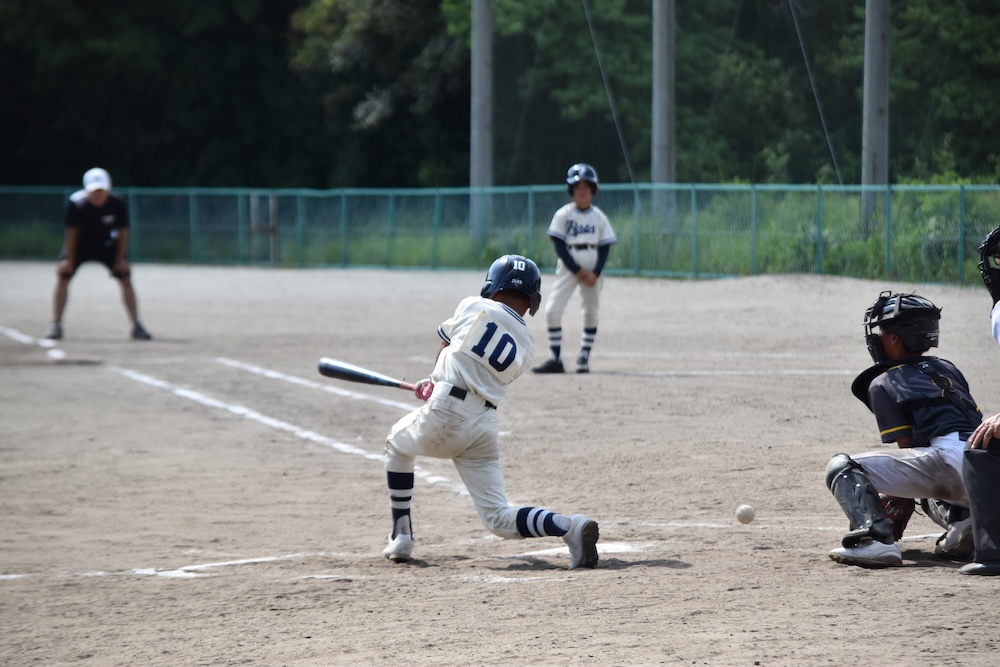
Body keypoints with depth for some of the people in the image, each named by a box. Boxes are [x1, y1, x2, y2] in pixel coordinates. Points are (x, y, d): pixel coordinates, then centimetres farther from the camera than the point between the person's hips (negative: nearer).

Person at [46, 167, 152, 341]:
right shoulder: (76, 204, -30)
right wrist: (70, 260, -18)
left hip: (106, 245, 1)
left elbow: (122, 232, -13)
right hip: (80, 244, -1)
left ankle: (136, 326, 2)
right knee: (63, 275, -18)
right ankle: (55, 325, -10)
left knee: (126, 278, -7)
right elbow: (72, 233, -20)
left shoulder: (117, 204, -25)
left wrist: (120, 259, -13)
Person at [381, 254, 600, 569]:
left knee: (397, 445, 29)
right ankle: (569, 526, -23)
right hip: (485, 427, 4)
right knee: (499, 519, 4)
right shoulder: (525, 347, 13)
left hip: (445, 413, -4)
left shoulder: (474, 307, 3)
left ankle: (401, 539, 25)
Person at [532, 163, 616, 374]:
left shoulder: (599, 217, 3)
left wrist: (596, 273, -12)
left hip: (592, 271, 2)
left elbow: (604, 248, 2)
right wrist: (577, 270, -14)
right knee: (552, 310, -12)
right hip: (568, 267, -2)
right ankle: (554, 359, -8)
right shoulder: (563, 215, -2)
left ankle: (584, 357, 13)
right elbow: (559, 246, -6)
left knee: (591, 313, 5)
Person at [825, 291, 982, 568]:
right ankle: (960, 519, 6)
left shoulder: (883, 384, 10)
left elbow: (906, 448, 8)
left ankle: (876, 540, -27)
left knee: (842, 468, -1)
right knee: (932, 489, 42)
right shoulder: (948, 370, 29)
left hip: (950, 460, -7)